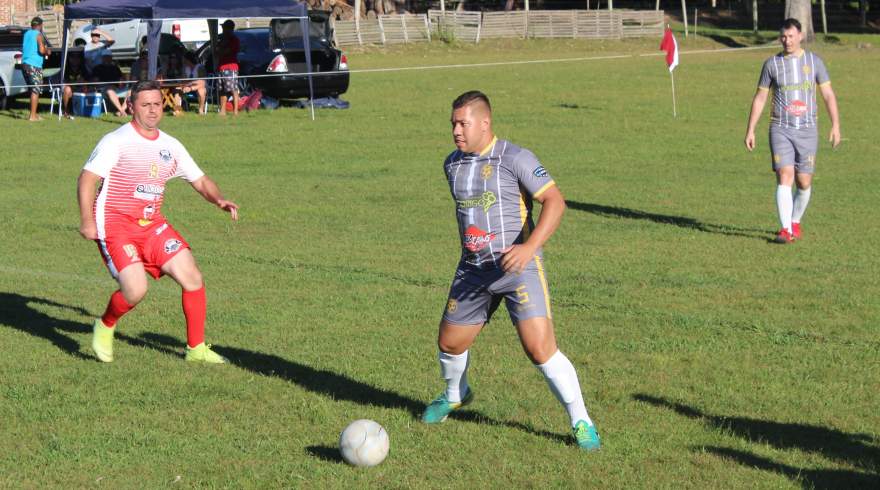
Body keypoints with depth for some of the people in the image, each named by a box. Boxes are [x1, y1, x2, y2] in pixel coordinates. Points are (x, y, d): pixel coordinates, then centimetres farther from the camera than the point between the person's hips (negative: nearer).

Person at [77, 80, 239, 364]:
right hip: (115, 226, -6)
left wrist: (219, 200, -4)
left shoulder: (170, 146, 10)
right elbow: (87, 179, -11)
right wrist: (87, 220, -22)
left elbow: (200, 181, 17)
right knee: (136, 289, -22)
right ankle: (105, 326, 11)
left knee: (192, 278, -6)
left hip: (152, 224, 6)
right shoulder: (116, 141, -8)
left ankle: (196, 348, 7)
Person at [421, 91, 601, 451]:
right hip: (473, 270, 6)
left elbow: (554, 201, -19)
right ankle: (455, 395, 47)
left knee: (540, 349, -16)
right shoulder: (453, 164, 9)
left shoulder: (515, 158, -13)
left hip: (519, 267, -6)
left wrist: (529, 247, -30)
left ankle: (582, 424, -5)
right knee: (449, 342, 14)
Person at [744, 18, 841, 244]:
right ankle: (785, 230, -17)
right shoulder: (771, 64, 3)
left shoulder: (814, 61, 4)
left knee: (804, 183, 5)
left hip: (807, 130, 1)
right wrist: (750, 130, 4)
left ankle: (795, 222, 28)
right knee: (784, 177, -15)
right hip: (780, 130, -1)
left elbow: (828, 94, 6)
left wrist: (836, 126, -2)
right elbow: (760, 98, 8)